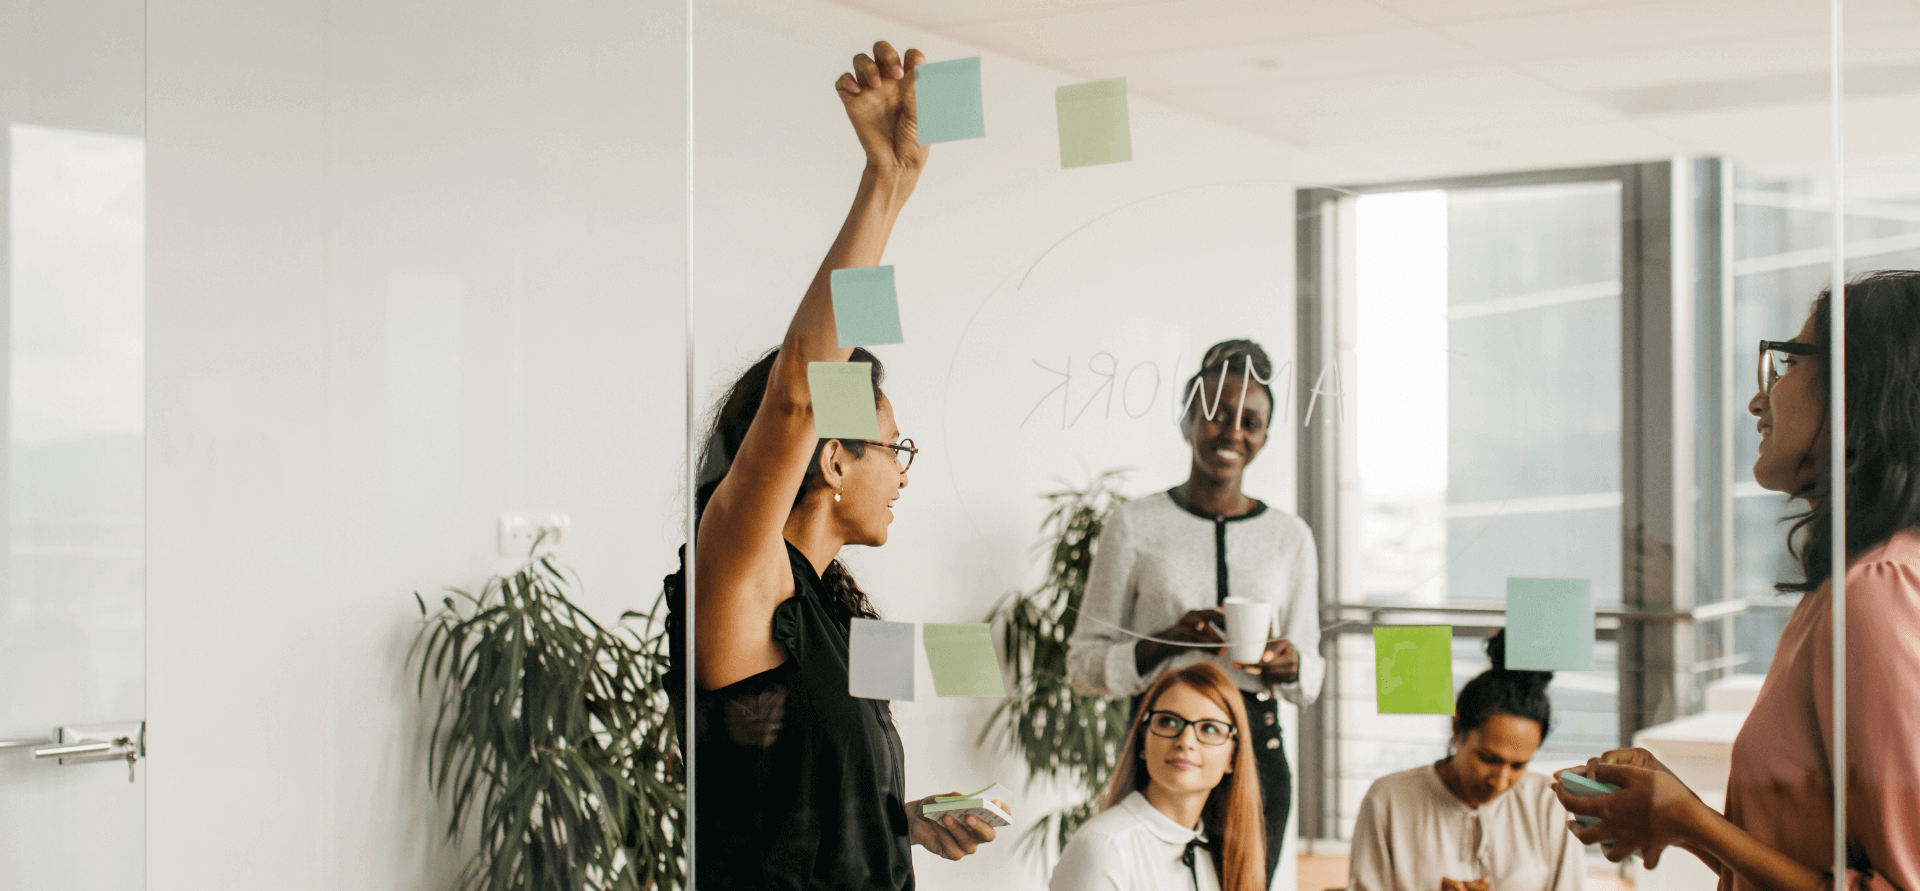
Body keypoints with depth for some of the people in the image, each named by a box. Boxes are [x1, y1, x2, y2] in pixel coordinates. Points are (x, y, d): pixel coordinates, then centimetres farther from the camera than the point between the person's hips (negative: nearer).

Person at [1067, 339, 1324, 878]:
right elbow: (1084, 662, 2)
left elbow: (1310, 677, 16)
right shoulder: (1136, 524, 2)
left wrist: (1288, 663, -7)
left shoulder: (1290, 536, 10)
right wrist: (1168, 642, -14)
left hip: (1256, 752, 3)